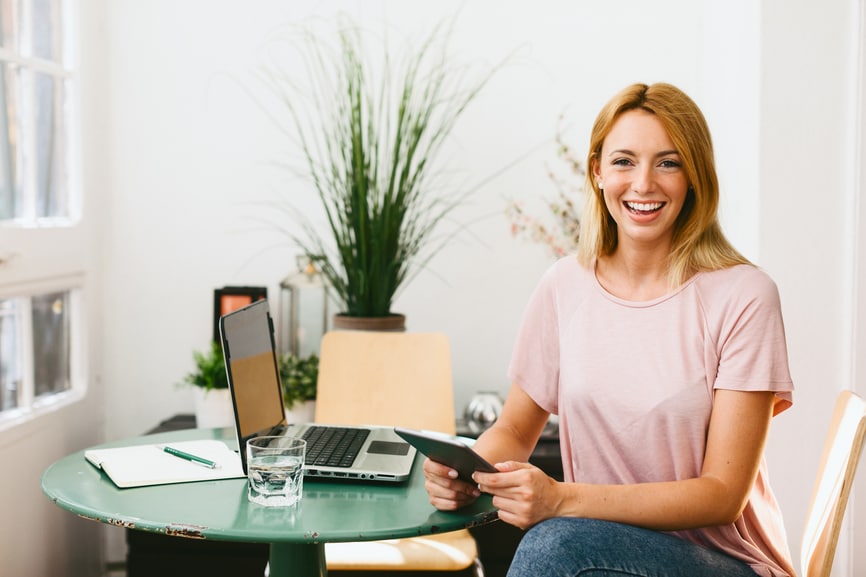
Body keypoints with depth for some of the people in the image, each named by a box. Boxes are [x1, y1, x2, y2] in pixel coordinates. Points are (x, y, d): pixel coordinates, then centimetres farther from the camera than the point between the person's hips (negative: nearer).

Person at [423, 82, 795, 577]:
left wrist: (563, 499, -27)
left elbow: (723, 493, -14)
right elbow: (514, 430, 10)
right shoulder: (565, 287, 0)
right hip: (598, 535, 3)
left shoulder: (742, 296, -12)